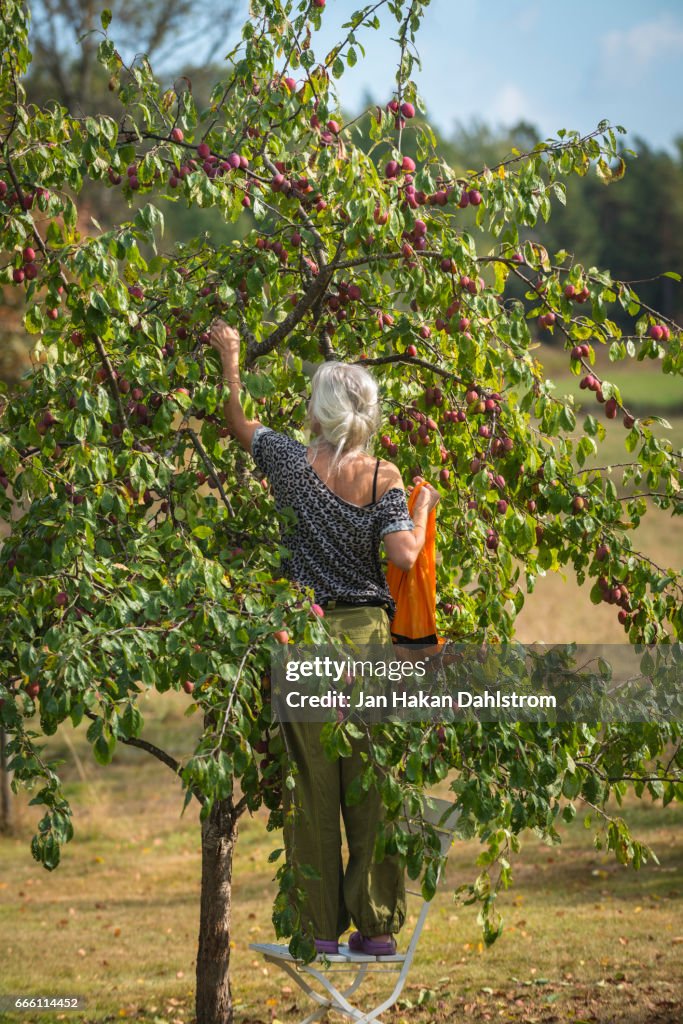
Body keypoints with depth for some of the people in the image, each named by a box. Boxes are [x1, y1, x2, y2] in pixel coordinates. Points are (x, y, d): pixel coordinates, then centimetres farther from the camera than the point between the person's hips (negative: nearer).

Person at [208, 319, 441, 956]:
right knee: (370, 783, 5)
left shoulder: (291, 460, -3)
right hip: (368, 632, 1)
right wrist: (423, 507, 7)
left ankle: (320, 925, 6)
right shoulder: (384, 478, -4)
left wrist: (230, 357, 25)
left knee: (311, 781, 5)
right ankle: (377, 924, 7)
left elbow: (236, 423, 13)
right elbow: (404, 556, -11)